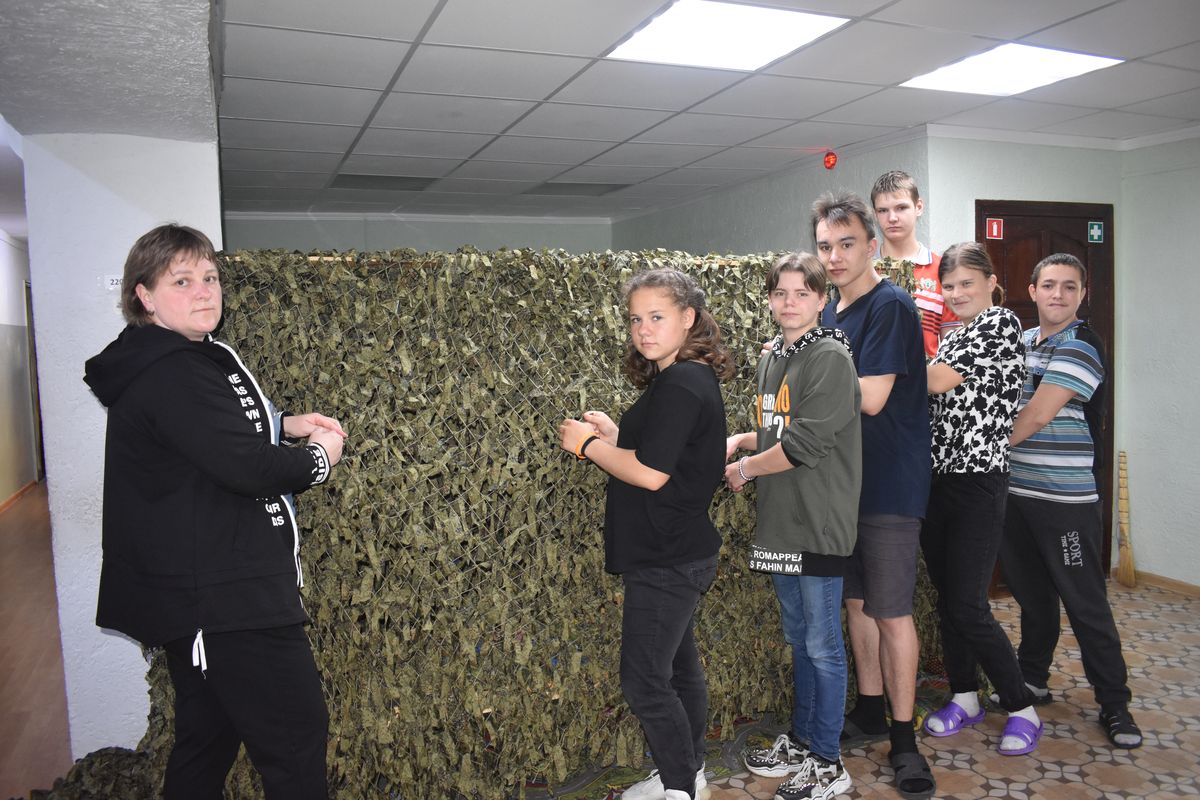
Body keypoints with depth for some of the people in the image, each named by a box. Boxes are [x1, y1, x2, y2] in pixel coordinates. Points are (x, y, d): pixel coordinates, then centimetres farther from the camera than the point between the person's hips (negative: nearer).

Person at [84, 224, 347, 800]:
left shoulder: (181, 361, 13)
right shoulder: (172, 374, -19)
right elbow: (247, 467, -27)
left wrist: (282, 424, 12)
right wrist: (318, 457, -9)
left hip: (203, 591, 11)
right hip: (225, 598, -11)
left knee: (208, 736, 22)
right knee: (297, 738, -5)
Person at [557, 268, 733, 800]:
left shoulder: (680, 385, -21)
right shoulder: (687, 379, 11)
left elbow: (651, 473, -26)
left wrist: (588, 444, -14)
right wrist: (613, 434, 5)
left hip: (666, 561, -10)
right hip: (674, 555, 10)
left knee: (644, 681, 0)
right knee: (677, 666, 21)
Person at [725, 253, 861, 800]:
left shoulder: (831, 358, -14)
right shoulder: (772, 358, 11)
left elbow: (806, 441, -21)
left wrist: (746, 468, -9)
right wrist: (742, 440, 3)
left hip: (819, 526, -8)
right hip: (780, 525, 8)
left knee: (822, 646, 4)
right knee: (798, 639, 19)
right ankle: (801, 740, 35)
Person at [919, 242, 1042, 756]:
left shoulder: (1002, 322, -7)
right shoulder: (952, 337, 16)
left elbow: (941, 378, -15)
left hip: (978, 485, -7)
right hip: (936, 480, 7)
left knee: (968, 607, -6)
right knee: (946, 599, 12)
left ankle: (1023, 710, 13)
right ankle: (965, 699, 28)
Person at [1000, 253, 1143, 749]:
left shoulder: (1080, 347, -11)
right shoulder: (1021, 341, 12)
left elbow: (1037, 416, -17)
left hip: (1065, 497, -6)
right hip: (1014, 490, 7)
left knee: (1085, 604, 1)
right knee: (1031, 594, 17)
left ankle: (1114, 703, 15)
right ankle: (1032, 680, 31)